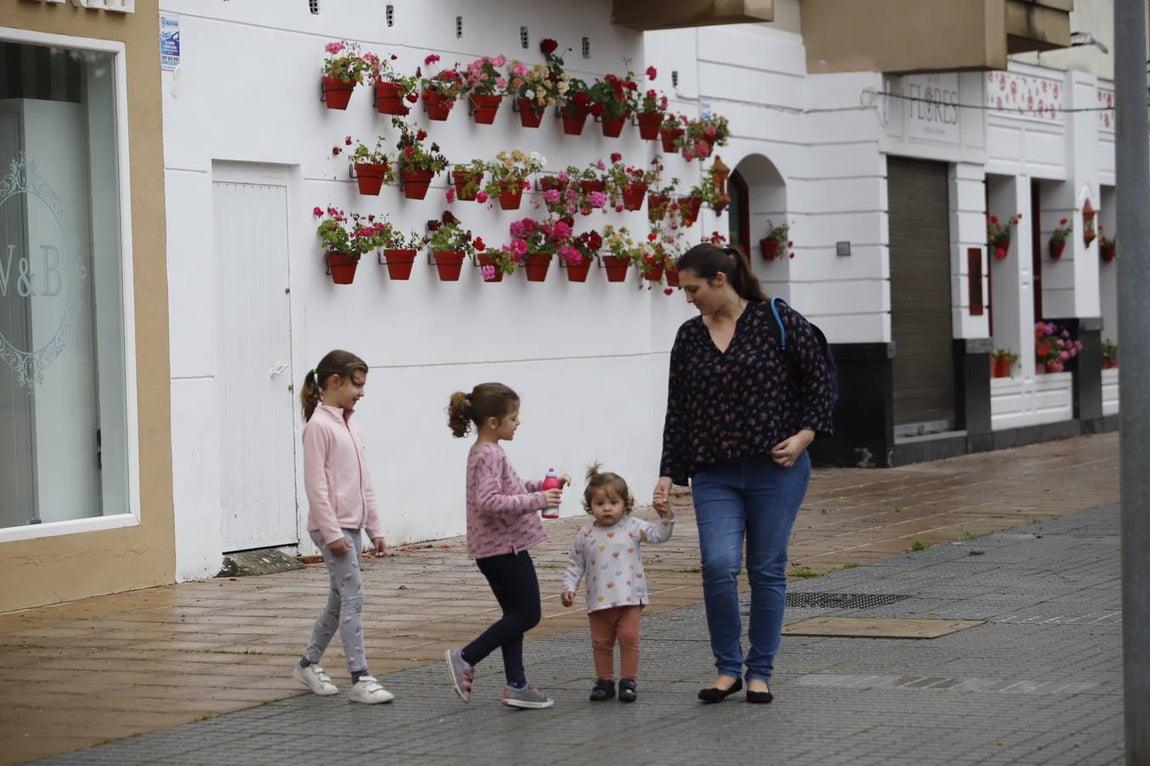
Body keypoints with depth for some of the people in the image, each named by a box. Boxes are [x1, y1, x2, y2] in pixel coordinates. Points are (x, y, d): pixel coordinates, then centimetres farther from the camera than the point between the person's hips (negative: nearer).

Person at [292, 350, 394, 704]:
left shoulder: (349, 427, 15)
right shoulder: (319, 426, -12)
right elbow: (315, 483, -16)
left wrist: (374, 528, 16)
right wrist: (332, 532, -19)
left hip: (351, 526, 9)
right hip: (331, 527, -9)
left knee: (340, 599, 15)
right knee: (353, 597, -12)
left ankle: (308, 664, 28)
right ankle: (360, 679, -12)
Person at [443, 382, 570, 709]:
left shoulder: (486, 452, 14)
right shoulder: (489, 455, -18)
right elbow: (489, 502, -28)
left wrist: (543, 485, 14)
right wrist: (538, 500, -26)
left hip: (495, 547, 10)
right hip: (505, 546, -10)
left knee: (516, 614, 13)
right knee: (528, 613, -4)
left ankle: (516, 685, 14)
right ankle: (466, 657, -1)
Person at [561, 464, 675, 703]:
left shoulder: (632, 527, 0)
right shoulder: (585, 535, 2)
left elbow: (658, 535, -8)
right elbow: (574, 565, 8)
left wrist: (666, 519, -25)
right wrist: (569, 587, -3)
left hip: (629, 598, -2)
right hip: (599, 601, 2)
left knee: (629, 638, -4)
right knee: (601, 642, 8)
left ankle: (628, 681, 6)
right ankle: (605, 681, 19)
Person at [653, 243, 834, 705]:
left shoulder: (777, 320, -4)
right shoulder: (688, 338, 8)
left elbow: (819, 378, 1)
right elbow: (677, 412, 9)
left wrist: (805, 434, -10)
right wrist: (668, 475, 5)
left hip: (776, 468, -3)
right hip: (715, 475, 3)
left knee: (767, 570, 3)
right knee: (719, 565, -12)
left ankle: (760, 672, 16)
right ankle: (727, 668, 4)